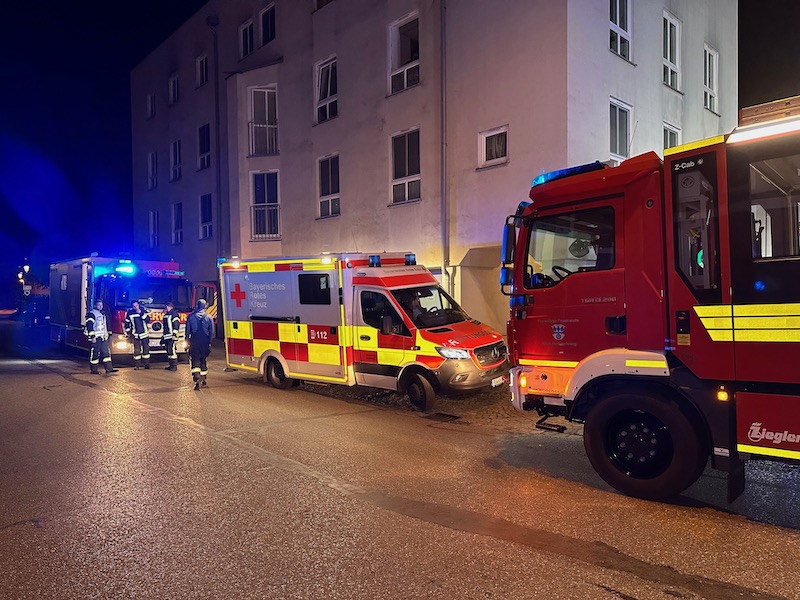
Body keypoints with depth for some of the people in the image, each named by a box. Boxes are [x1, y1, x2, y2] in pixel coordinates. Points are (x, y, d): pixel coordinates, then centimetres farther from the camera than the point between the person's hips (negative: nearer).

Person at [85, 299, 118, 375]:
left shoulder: (102, 314, 18)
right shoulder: (91, 314, -9)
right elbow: (89, 326, -16)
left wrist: (106, 335, 23)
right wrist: (92, 337, -20)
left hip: (103, 337, 8)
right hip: (95, 338, -8)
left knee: (106, 352, 5)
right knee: (95, 354, -3)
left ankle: (109, 368, 6)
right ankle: (94, 370, 4)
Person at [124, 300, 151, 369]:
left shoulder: (143, 310, -4)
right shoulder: (130, 313, -2)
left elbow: (148, 320, -16)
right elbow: (127, 322, 9)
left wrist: (141, 313, -22)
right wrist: (128, 332, 7)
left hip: (144, 334, 0)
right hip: (136, 335, 0)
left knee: (146, 349, 4)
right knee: (136, 350, -1)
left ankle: (147, 364, 12)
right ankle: (136, 365, 6)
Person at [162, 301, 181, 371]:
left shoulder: (174, 314, -8)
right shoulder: (166, 315, 22)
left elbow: (176, 324, -16)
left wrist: (174, 334, -21)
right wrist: (164, 336, 26)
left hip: (171, 336, -10)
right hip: (166, 336, 10)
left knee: (172, 351, -12)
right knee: (168, 351, 12)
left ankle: (174, 366, -10)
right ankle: (171, 365, 19)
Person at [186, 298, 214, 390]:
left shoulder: (191, 317, -1)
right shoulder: (208, 317, -2)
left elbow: (187, 331, 2)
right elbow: (212, 332, -1)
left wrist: (187, 342, 9)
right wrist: (210, 342, 7)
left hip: (194, 342, -1)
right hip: (205, 342, 1)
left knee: (195, 360, -1)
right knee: (203, 360, 15)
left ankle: (197, 379, -21)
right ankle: (203, 380, 24)